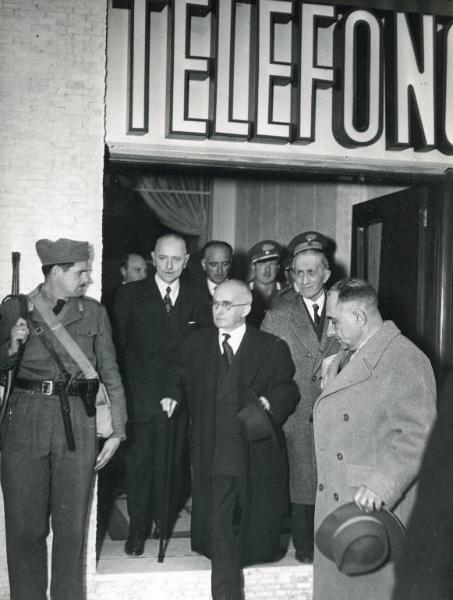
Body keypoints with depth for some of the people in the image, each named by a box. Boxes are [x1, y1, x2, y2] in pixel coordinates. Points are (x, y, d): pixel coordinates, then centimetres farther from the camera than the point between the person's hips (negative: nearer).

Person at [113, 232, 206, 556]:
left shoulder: (196, 299, 7)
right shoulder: (131, 294, 1)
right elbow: (117, 344, -1)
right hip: (139, 396, -2)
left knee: (171, 463, 8)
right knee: (139, 462, 3)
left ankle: (164, 523, 28)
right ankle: (138, 529, 16)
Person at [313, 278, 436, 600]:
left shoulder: (403, 360, -17)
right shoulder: (344, 358, 13)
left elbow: (418, 436, -23)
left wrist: (382, 485, -28)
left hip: (378, 510, -8)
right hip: (335, 504, 8)